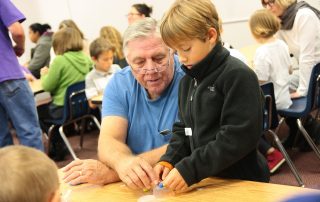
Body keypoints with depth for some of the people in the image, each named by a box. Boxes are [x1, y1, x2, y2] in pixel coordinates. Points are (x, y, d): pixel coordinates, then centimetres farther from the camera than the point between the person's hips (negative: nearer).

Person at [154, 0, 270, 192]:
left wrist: (190, 169, -26)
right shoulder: (188, 80, 7)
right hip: (207, 182, 7)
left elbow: (239, 138, -24)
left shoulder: (239, 75, -18)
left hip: (242, 182, -7)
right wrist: (169, 161, -5)